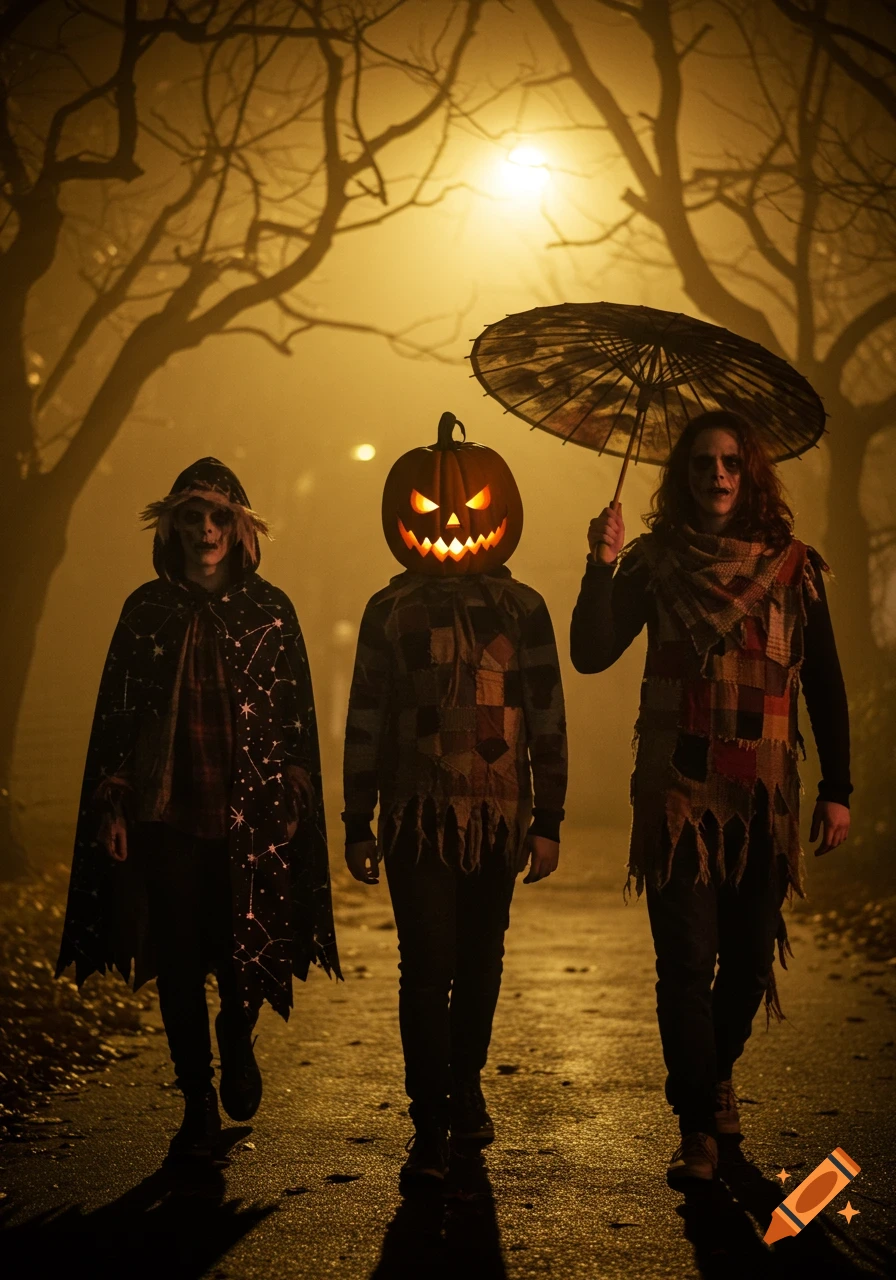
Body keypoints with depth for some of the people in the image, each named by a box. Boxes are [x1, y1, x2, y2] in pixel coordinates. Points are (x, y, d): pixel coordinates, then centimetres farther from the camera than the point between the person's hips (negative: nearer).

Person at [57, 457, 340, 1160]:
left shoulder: (269, 609, 3)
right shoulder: (147, 609, 5)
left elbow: (298, 712, 5)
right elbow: (117, 709, 6)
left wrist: (293, 800, -1)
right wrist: (113, 803, 1)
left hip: (250, 814, -1)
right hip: (168, 813, 1)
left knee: (246, 957, 0)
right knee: (178, 963, 2)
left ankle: (238, 1040, 35)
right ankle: (199, 1106, 15)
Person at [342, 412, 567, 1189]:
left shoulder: (522, 609, 4)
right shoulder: (389, 612, 3)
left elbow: (547, 719, 6)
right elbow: (365, 722, 6)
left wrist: (548, 820, 3)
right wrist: (358, 825, 4)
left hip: (498, 818, 1)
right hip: (418, 822, -1)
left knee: (480, 963, 11)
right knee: (427, 968, -6)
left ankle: (466, 1089, 30)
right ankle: (430, 1129, -2)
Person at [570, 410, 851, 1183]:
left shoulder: (793, 567, 4)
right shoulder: (656, 563, 2)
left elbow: (825, 686, 7)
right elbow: (591, 654, -6)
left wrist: (837, 790, 5)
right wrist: (602, 567, -18)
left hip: (763, 799, 2)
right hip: (679, 793, -1)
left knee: (750, 958, 8)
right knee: (686, 961, -5)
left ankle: (717, 1072, 36)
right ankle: (698, 1130, 4)